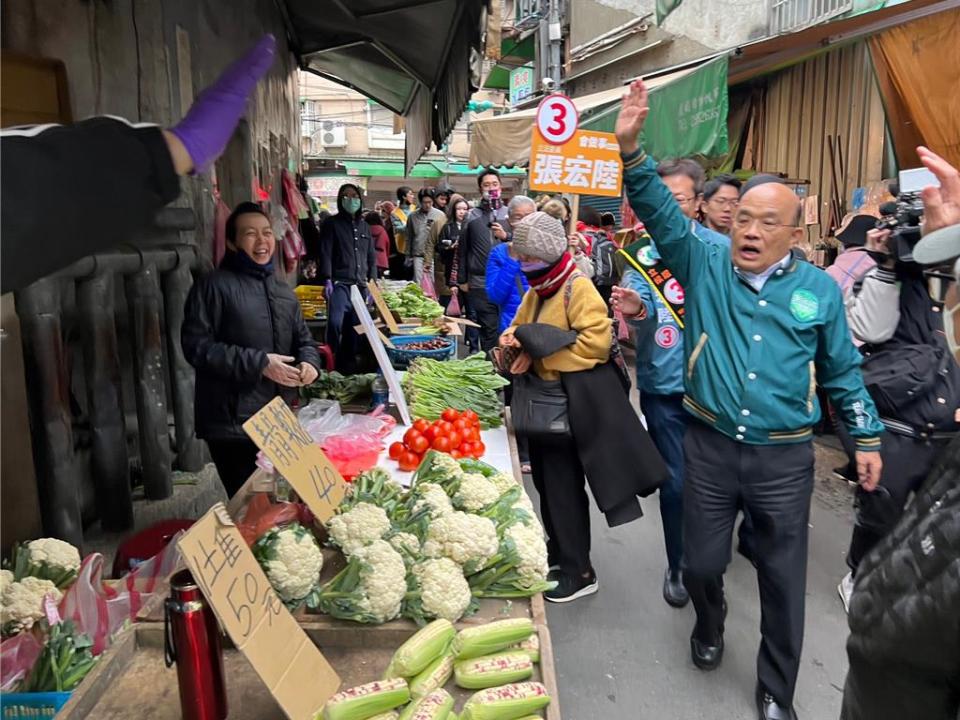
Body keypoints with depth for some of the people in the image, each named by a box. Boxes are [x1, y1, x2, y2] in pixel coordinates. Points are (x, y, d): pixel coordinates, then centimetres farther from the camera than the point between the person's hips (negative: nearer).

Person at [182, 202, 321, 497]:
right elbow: (197, 345, -15)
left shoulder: (283, 290, 15)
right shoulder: (214, 286, -8)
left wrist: (309, 362, -3)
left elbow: (303, 338, 20)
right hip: (233, 425, -7)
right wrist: (258, 363, -20)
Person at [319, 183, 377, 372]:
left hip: (360, 284, 5)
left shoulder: (364, 226, 19)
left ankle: (348, 362, 16)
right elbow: (325, 253, -5)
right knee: (335, 322, -21)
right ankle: (331, 360, -6)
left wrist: (373, 281, 11)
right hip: (339, 282, -5)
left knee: (354, 325, 5)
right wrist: (327, 279, -16)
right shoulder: (332, 224, 4)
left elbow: (371, 256, 20)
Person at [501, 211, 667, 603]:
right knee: (546, 481, 17)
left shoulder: (577, 287, -16)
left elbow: (596, 341, -24)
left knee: (563, 486, -1)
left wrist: (538, 354, -21)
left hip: (570, 404, -8)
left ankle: (579, 572, 15)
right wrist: (513, 336, -5)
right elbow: (522, 325, 21)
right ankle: (558, 554, 35)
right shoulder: (537, 288, 11)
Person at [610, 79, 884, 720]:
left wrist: (867, 437, 10)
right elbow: (659, 210, -13)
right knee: (701, 563, 13)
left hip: (785, 458, 0)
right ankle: (710, 625, 48)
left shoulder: (819, 289, 1)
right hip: (710, 447, 0)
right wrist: (630, 148, -26)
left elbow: (842, 372, 10)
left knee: (784, 581, 11)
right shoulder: (704, 265, -1)